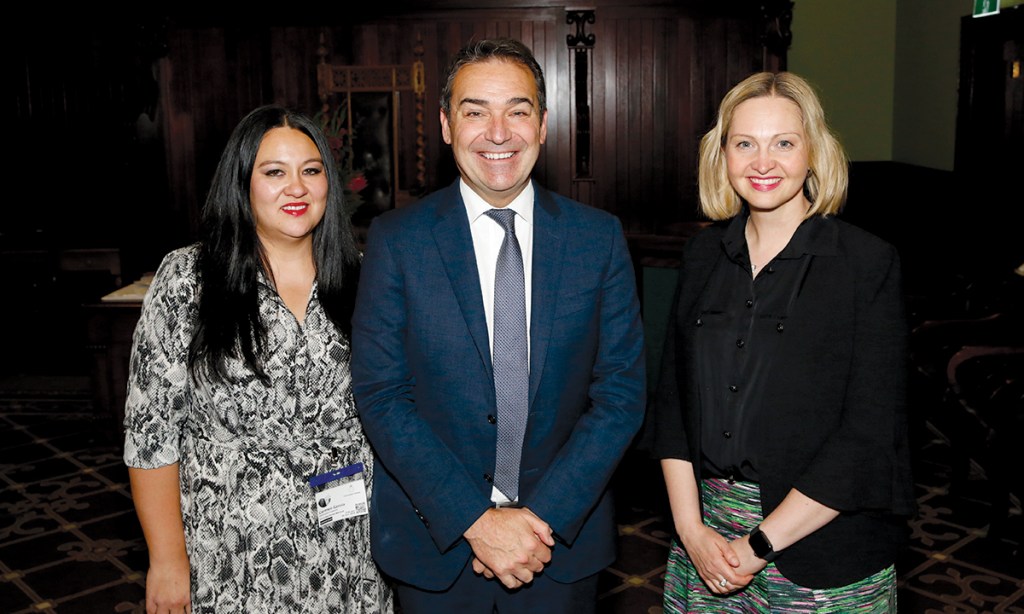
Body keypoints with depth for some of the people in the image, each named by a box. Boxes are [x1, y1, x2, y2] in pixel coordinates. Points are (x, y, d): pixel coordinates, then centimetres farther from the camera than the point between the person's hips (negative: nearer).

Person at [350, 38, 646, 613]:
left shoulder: (600, 236, -4)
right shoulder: (395, 238, -7)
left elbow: (623, 392, -5)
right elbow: (381, 395, -10)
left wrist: (543, 516, -13)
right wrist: (475, 520, -16)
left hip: (563, 533, 1)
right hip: (434, 544, 0)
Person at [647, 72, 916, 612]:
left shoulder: (869, 263, -9)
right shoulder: (704, 253, 3)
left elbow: (870, 435, -13)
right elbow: (672, 397, 3)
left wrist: (760, 545, -14)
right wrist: (690, 528, -7)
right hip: (706, 532, 3)